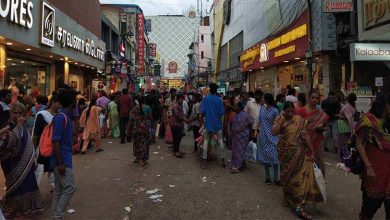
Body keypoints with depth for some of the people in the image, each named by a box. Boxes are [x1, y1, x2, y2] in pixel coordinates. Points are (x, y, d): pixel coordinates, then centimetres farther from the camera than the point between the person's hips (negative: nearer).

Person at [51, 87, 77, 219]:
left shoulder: (68, 117, 10)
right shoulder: (60, 117, -18)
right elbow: (56, 141, -20)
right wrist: (61, 162, -21)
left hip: (64, 159, 9)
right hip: (62, 160, -9)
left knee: (59, 190, 14)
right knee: (69, 188, -6)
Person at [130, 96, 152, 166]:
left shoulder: (134, 108, -3)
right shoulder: (147, 108, -6)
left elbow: (131, 119, -3)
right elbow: (150, 118, -3)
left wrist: (131, 128, 7)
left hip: (136, 128, 2)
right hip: (145, 128, -1)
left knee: (137, 143, 15)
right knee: (144, 143, 5)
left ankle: (137, 158, 23)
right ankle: (142, 159, 6)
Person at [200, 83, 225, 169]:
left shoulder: (206, 98, -7)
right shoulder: (219, 99, -6)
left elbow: (202, 111, -10)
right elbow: (222, 112, -7)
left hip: (208, 123, 0)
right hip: (217, 123, 1)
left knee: (206, 141, 7)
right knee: (220, 140, 11)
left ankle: (204, 161, 8)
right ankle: (222, 160, 14)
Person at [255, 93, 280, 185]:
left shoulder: (275, 110, -8)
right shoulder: (262, 109, 7)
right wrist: (256, 130, 4)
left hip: (271, 135, -5)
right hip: (263, 135, 5)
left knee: (274, 156, -6)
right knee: (265, 156, 9)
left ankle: (276, 178, 2)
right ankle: (267, 177, 18)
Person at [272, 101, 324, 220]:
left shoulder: (299, 120, -1)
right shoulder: (279, 120, -3)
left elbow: (305, 135, -1)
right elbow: (274, 132, -19)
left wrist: (311, 150, -2)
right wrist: (281, 119, -18)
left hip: (298, 153, 0)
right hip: (285, 153, 0)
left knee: (300, 177, -6)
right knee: (287, 177, 13)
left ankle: (299, 207, -4)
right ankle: (288, 199, 36)